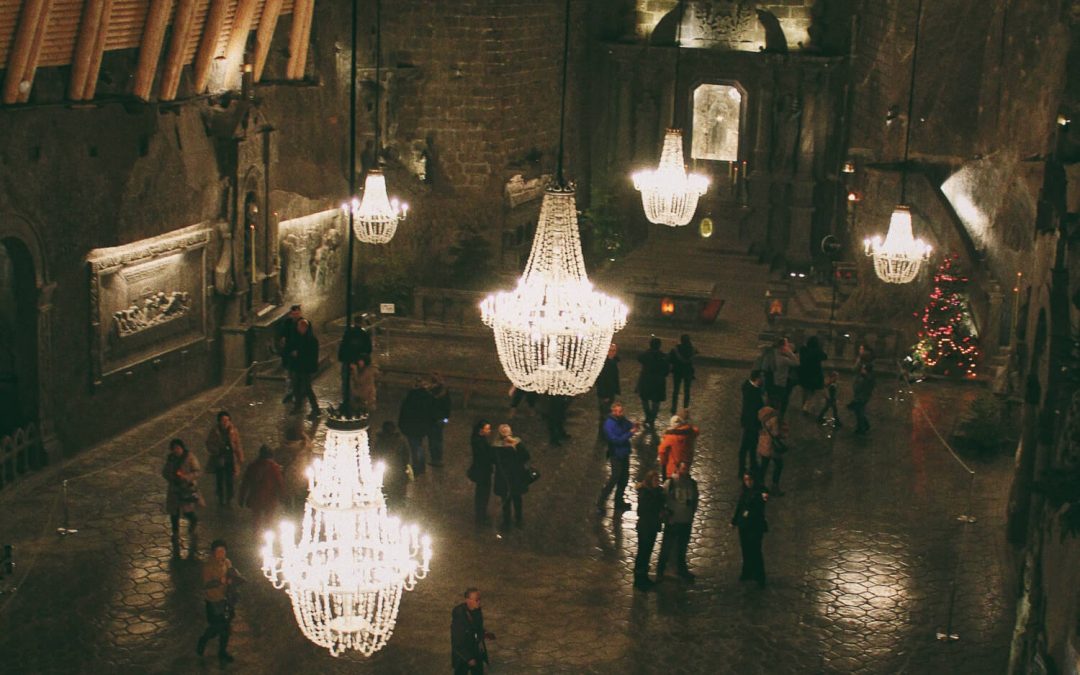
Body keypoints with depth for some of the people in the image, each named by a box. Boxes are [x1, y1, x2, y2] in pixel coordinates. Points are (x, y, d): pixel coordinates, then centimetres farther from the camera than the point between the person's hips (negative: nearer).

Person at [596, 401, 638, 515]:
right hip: (616, 455, -8)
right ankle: (600, 504, 2)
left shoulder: (622, 420, 1)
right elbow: (616, 440, -25)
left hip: (624, 454, 8)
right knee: (614, 478, -5)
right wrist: (630, 433, -24)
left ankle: (619, 502, 30)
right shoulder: (609, 424, -21)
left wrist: (634, 425, -11)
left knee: (624, 478, 16)